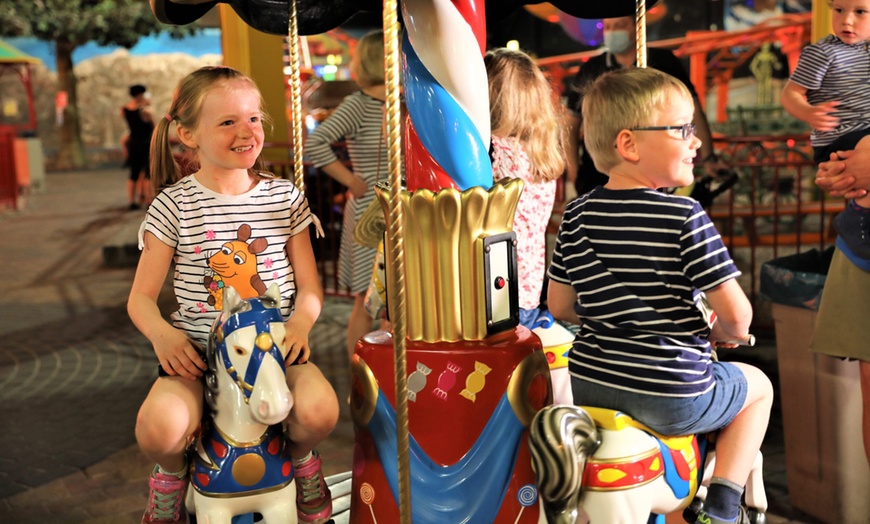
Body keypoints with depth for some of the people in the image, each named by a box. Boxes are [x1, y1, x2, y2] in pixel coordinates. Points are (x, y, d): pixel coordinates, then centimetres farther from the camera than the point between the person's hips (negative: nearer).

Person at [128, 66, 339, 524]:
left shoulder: (285, 197, 4)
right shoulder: (174, 204, -2)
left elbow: (310, 285, 6)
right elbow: (141, 298, 1)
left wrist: (301, 320, -16)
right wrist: (163, 334, -20)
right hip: (196, 348, -1)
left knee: (319, 409, -27)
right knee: (158, 427, -29)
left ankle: (301, 456, 12)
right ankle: (172, 473, 11)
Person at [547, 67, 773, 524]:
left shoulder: (577, 214, 0)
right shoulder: (685, 217, -16)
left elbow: (560, 306, 6)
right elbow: (737, 315, -15)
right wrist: (721, 333, 8)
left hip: (586, 384, 5)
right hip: (674, 394, -4)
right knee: (758, 385, 24)